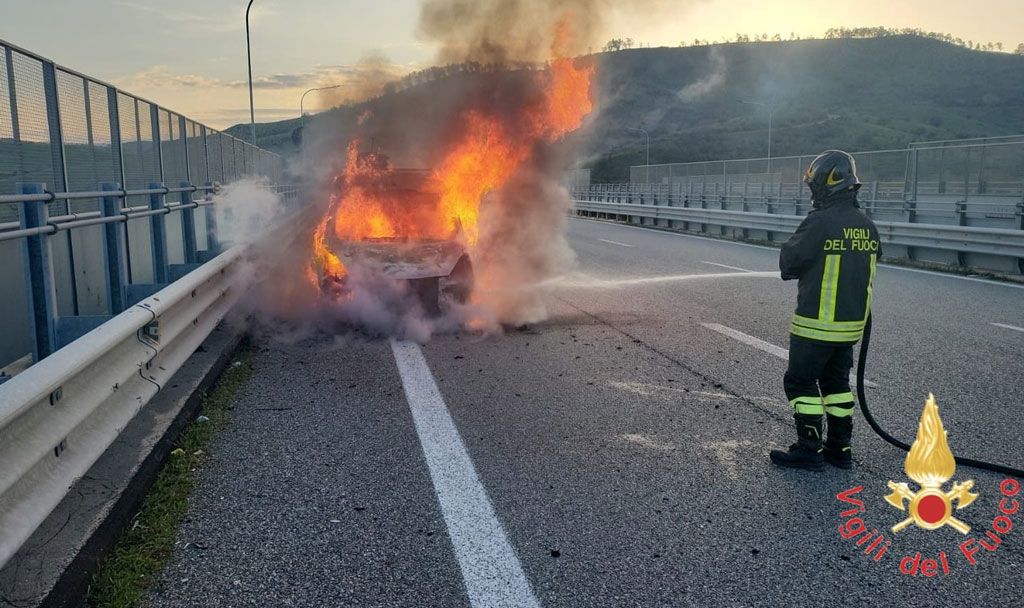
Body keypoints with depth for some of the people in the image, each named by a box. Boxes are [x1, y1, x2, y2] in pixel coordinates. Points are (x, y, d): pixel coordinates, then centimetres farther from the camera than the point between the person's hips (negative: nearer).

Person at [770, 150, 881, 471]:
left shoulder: (820, 222, -19)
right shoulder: (867, 226, 4)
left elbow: (788, 263, -11)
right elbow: (870, 263, 14)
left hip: (817, 323, -7)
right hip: (853, 322, 7)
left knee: (800, 381, 5)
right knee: (836, 381, 18)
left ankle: (808, 450, 7)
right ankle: (839, 448, 23)